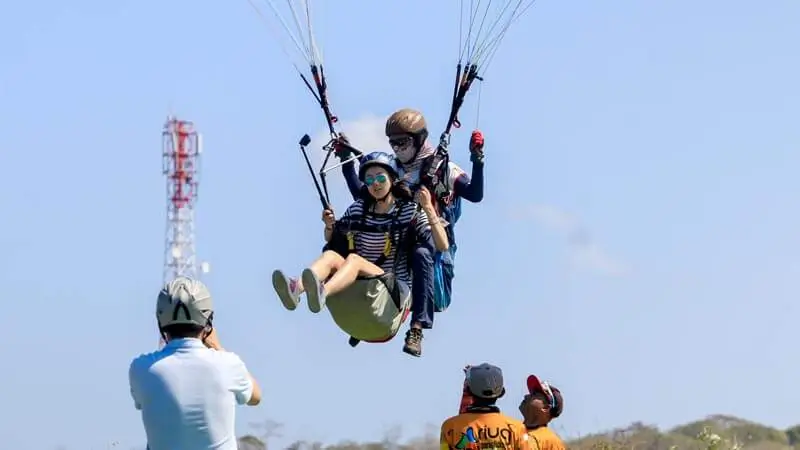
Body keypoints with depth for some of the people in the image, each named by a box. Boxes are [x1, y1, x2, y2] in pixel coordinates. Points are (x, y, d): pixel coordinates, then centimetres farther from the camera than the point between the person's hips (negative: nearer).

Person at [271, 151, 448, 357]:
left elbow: (443, 245, -6)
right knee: (331, 255, -24)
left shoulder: (410, 211, 2)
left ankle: (321, 293, -65)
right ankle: (295, 288, -56)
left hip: (395, 287, -4)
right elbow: (332, 241, 24)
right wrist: (330, 226, 2)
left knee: (354, 259, -31)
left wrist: (429, 210, -18)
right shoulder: (358, 209, 12)